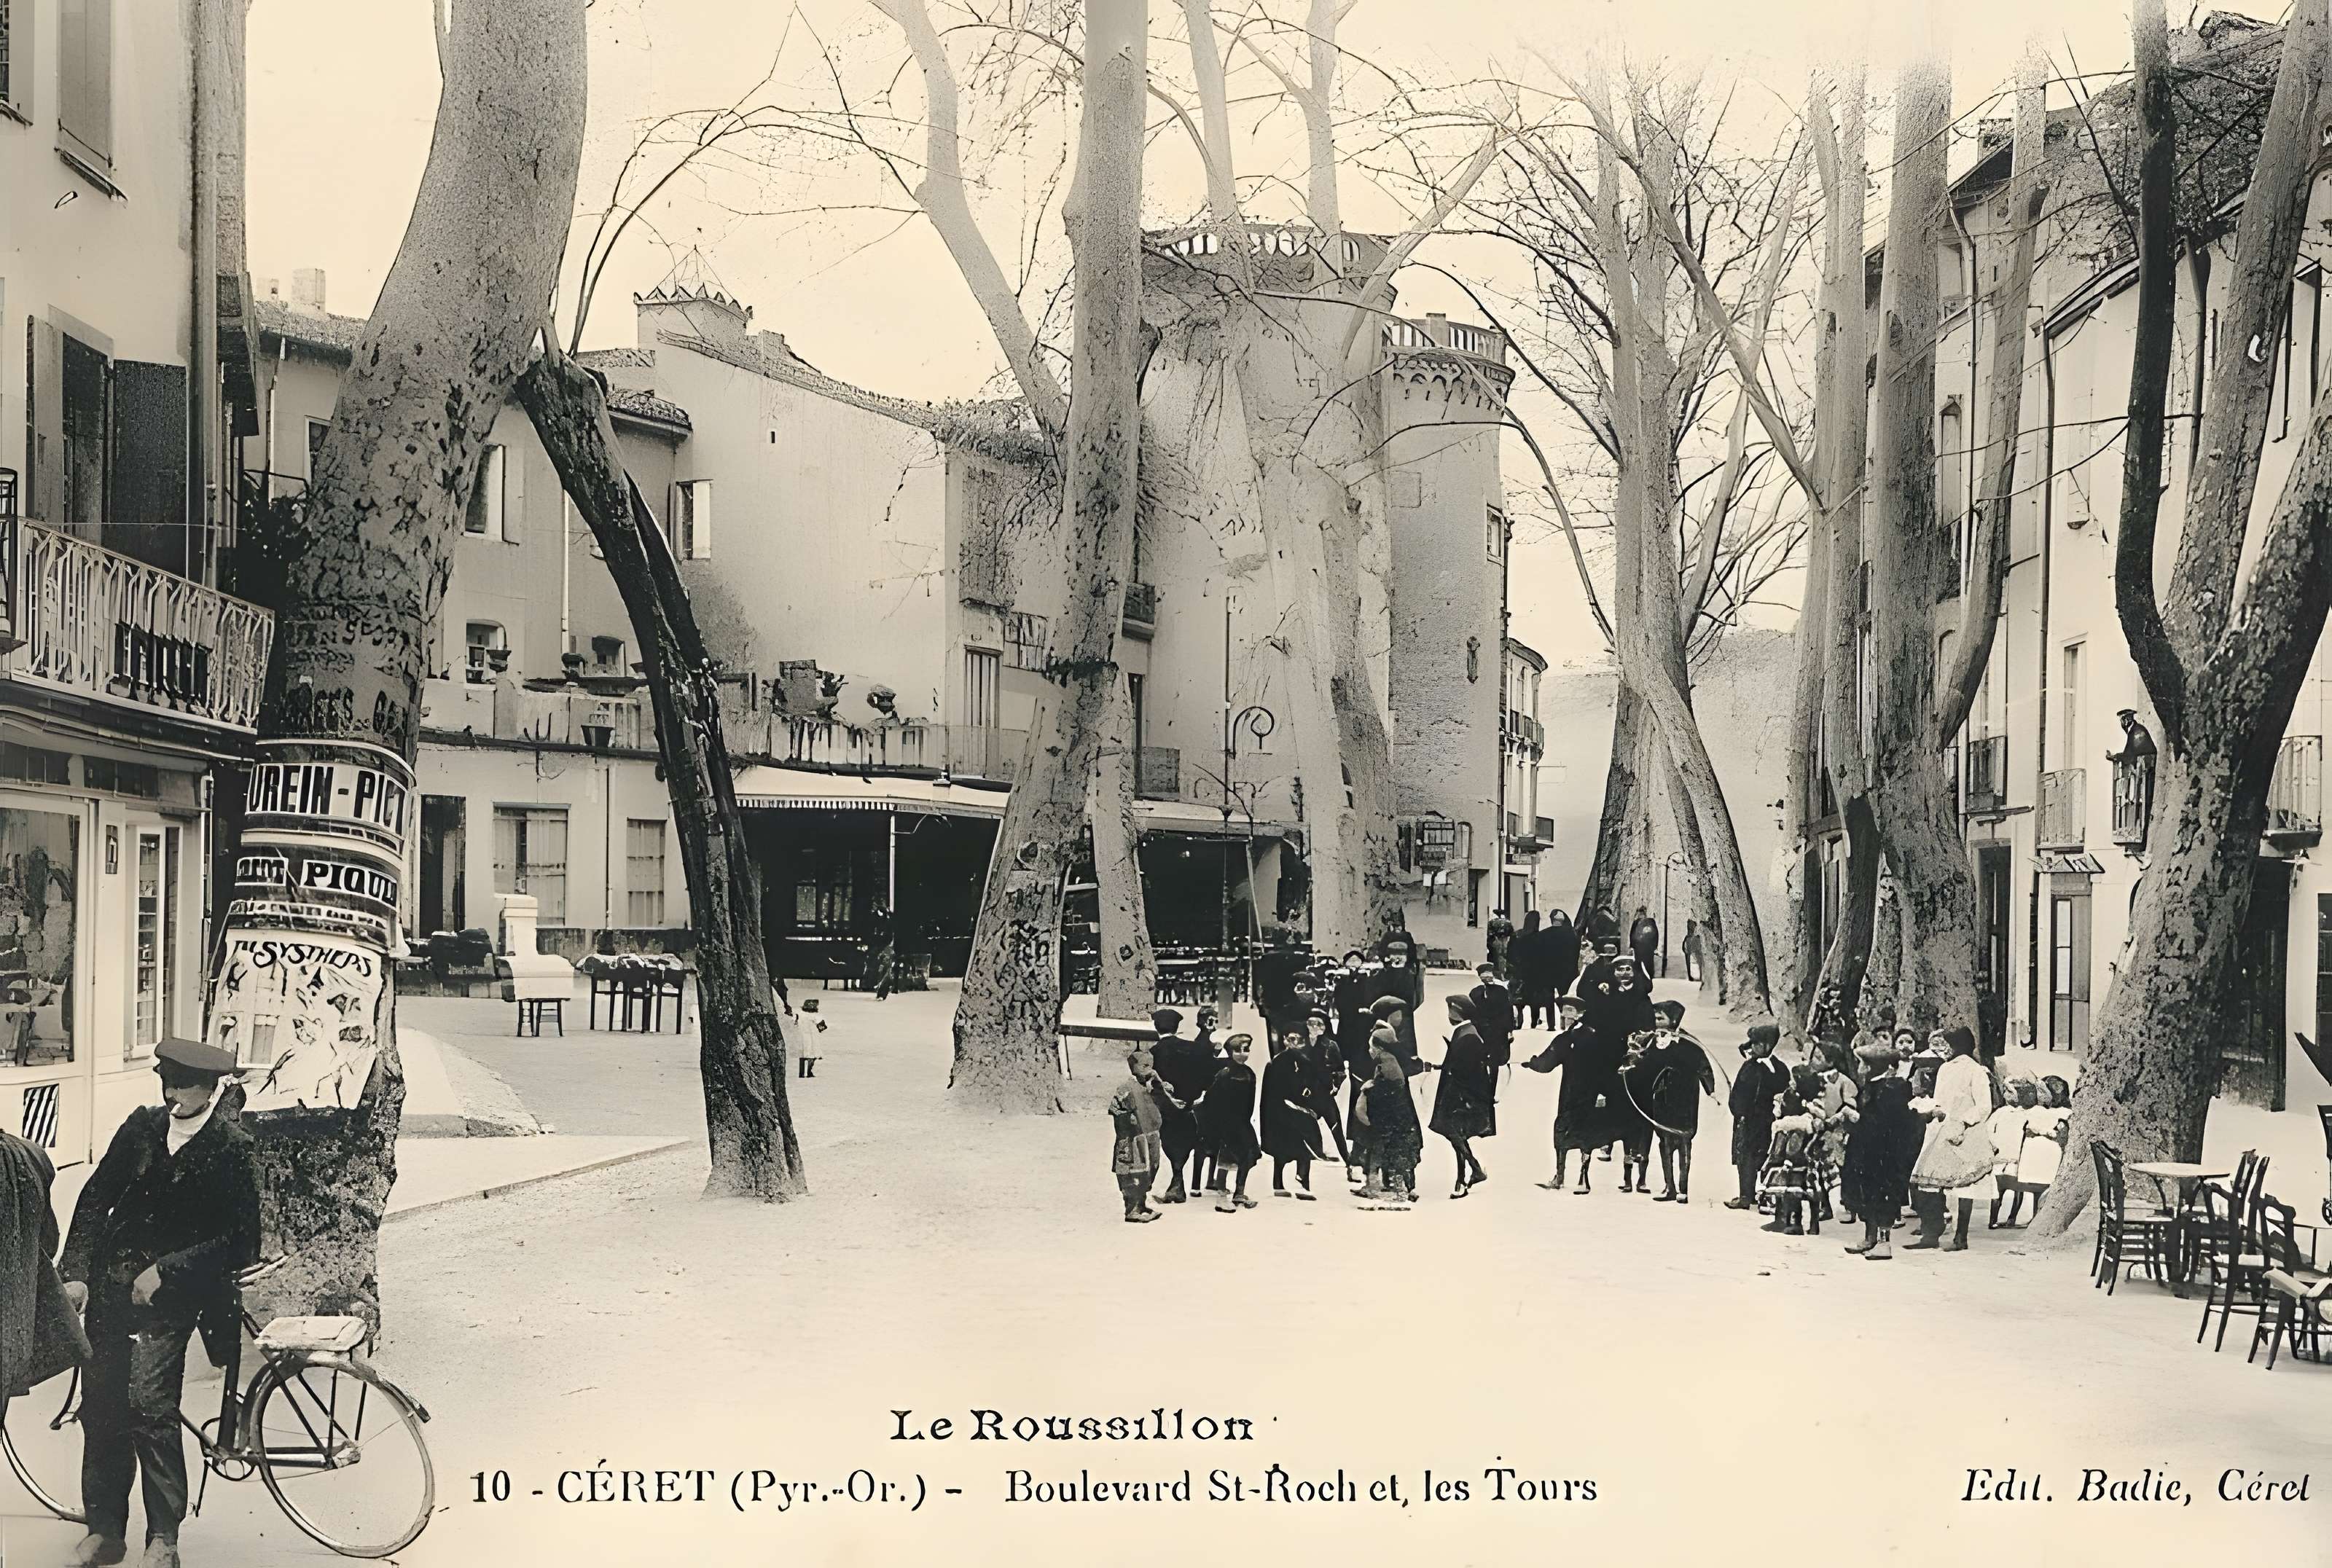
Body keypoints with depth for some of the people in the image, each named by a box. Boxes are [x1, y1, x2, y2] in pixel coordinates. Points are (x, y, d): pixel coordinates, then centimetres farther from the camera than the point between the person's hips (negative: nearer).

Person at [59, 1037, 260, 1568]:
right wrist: (76, 1271, -1)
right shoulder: (143, 1126, 6)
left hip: (170, 1294, -5)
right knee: (100, 1406, 6)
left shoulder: (232, 1147, -8)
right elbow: (96, 1197, 8)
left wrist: (164, 1271, -14)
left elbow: (237, 1235, -10)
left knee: (150, 1408, -14)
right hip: (110, 1285, 5)